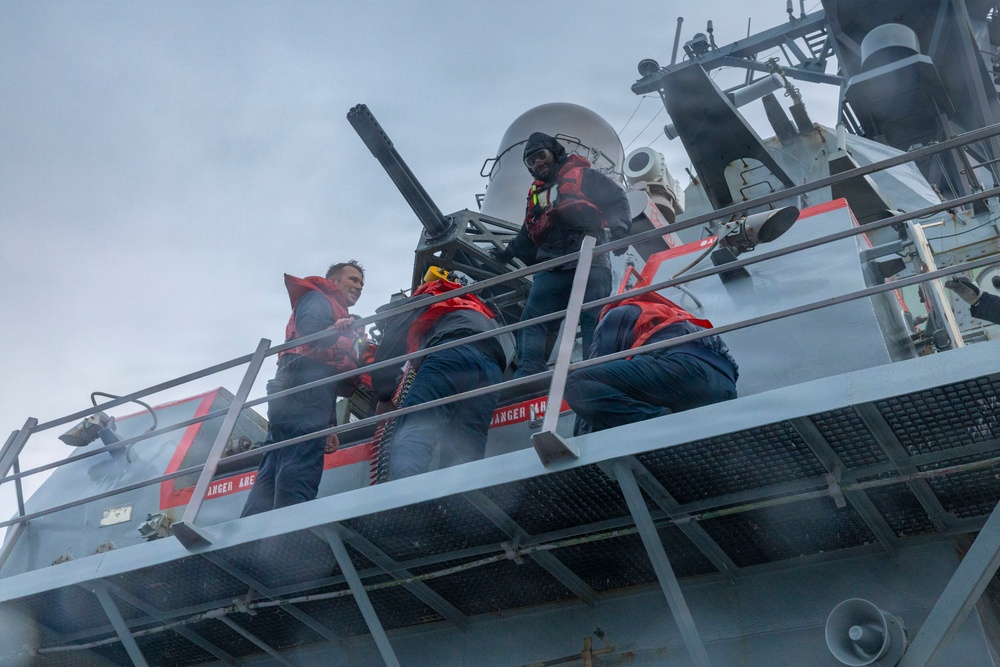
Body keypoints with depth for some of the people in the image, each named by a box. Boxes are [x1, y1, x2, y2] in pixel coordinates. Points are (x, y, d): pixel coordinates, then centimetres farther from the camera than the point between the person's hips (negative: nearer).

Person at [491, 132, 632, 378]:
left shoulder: (582, 175, 15)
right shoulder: (535, 194, 32)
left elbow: (616, 200, 7)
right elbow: (527, 236, 33)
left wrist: (618, 226, -10)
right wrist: (509, 253, 19)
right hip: (551, 266, 5)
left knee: (594, 318, -12)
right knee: (533, 319, -11)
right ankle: (528, 372, -19)